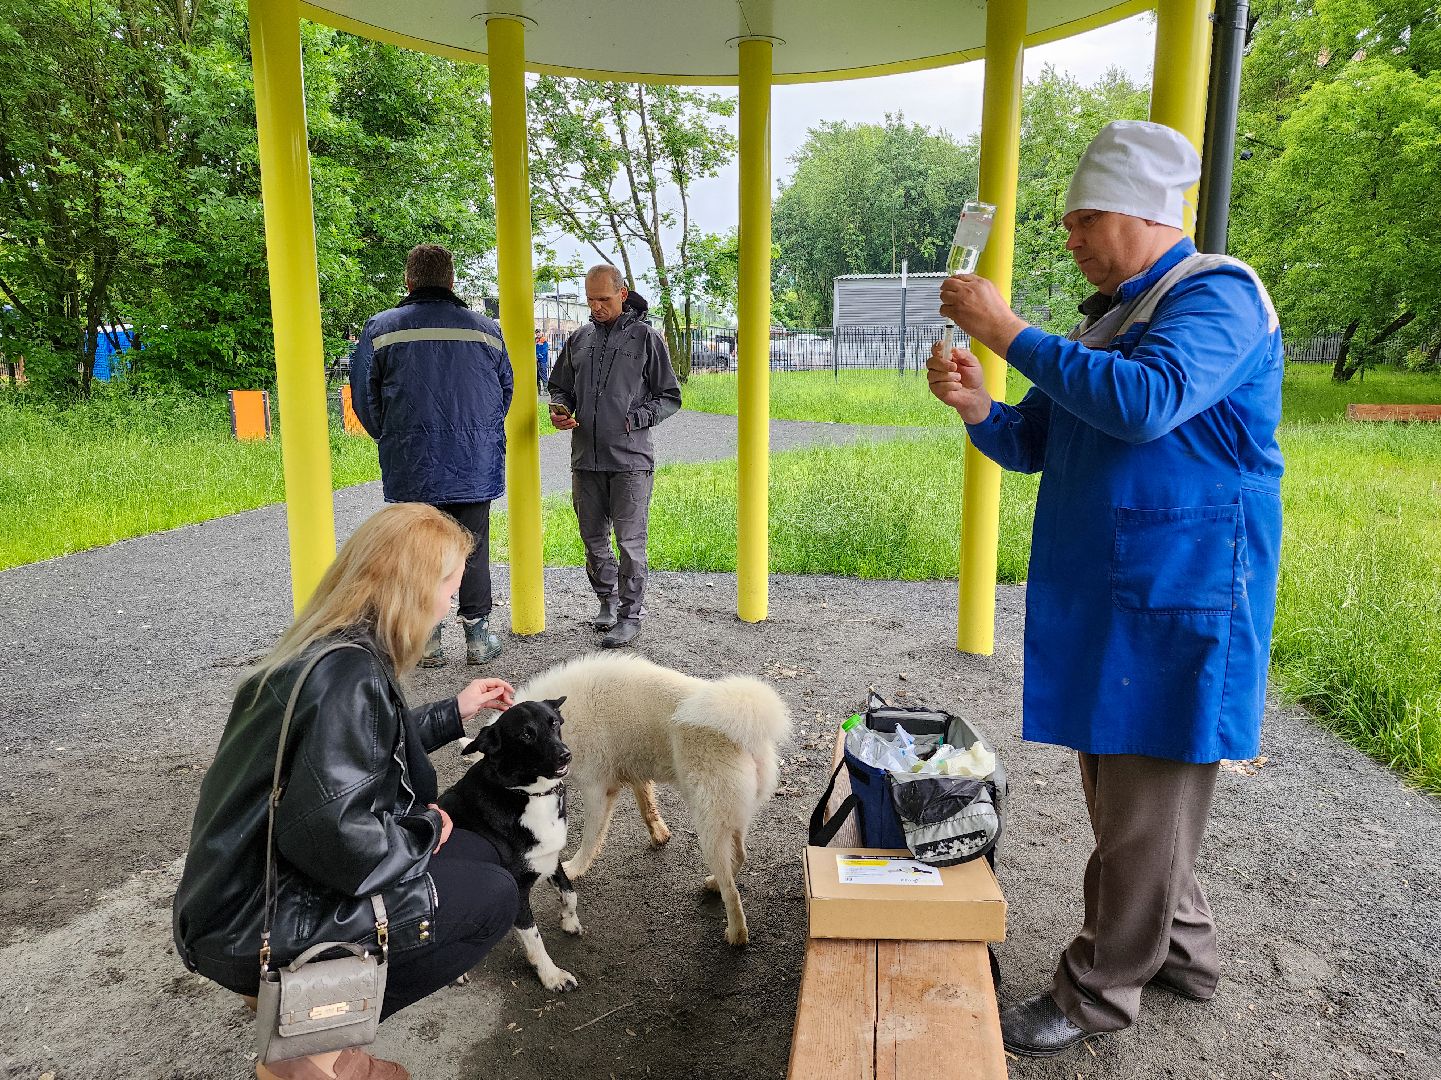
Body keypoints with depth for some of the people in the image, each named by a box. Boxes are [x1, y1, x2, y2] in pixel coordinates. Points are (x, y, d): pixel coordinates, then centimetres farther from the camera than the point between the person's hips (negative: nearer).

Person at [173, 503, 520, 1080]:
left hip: (256, 887, 9)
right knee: (491, 896, -7)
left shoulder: (327, 645, 3)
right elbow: (337, 838, -32)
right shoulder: (350, 675, -27)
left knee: (478, 854, 11)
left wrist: (453, 712, 22)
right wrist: (424, 830, -13)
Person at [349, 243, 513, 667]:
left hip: (412, 468, -1)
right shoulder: (487, 329, 3)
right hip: (475, 465, 1)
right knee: (473, 548, 10)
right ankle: (478, 636, 15)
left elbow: (364, 398, 2)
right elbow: (506, 391, 11)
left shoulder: (381, 329, -1)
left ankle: (428, 641, 14)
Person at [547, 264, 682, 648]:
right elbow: (560, 386, 23)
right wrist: (559, 411, 1)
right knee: (593, 536, 12)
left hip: (630, 458, -4)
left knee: (630, 541, -2)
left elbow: (669, 397, 2)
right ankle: (607, 599, 30)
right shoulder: (579, 339, 12)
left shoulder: (645, 337, 0)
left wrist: (633, 420, -11)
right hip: (585, 457, 5)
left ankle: (630, 615, 9)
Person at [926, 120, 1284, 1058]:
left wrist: (1011, 333, -24)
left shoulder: (1218, 295, -10)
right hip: (1102, 595, 9)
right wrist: (977, 406, -7)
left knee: (1145, 804, 2)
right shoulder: (1106, 319, 15)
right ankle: (1182, 952, 35)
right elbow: (1032, 445, 14)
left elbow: (1146, 402, -30)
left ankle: (1100, 991, 16)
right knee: (1119, 779, 17)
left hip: (1177, 598, -9)